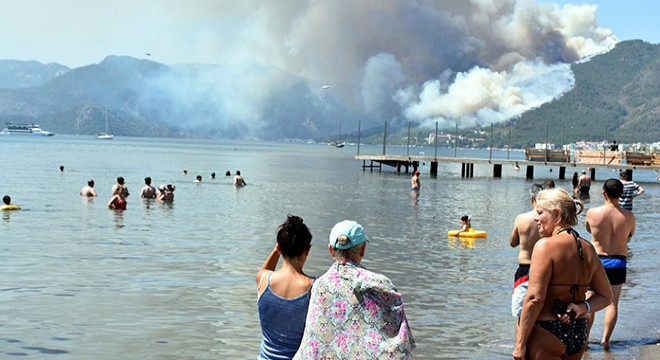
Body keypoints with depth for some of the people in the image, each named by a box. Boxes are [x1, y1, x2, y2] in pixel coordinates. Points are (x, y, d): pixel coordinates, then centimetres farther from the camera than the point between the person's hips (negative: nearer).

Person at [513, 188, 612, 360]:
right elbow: (605, 296, 13)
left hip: (546, 333, -8)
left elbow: (535, 298, -20)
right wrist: (583, 307, -3)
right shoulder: (588, 249, 8)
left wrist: (520, 343, -15)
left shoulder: (545, 246, -15)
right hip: (579, 333, 8)